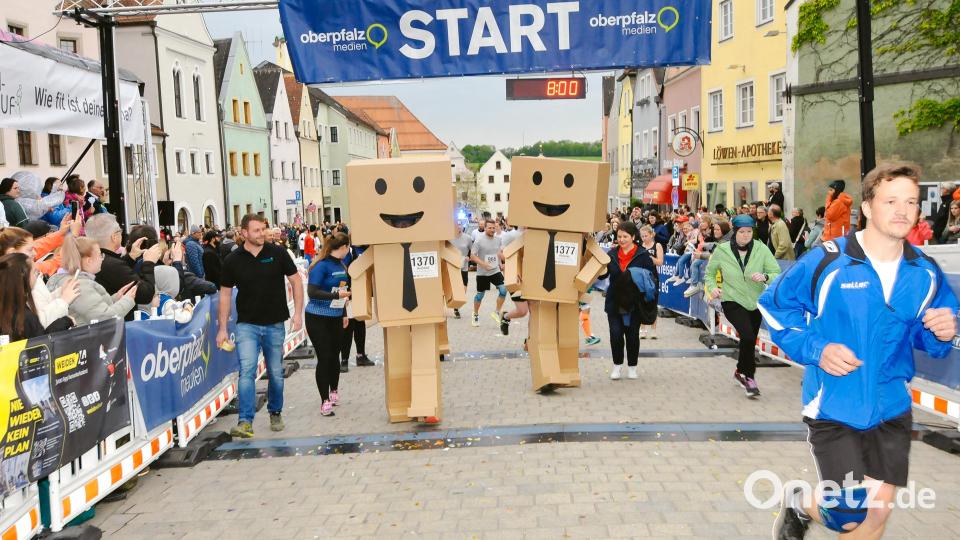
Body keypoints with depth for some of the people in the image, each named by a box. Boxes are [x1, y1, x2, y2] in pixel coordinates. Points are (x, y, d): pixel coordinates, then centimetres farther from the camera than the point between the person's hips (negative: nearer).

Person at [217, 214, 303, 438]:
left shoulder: (277, 253, -4)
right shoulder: (233, 260, -3)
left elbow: (295, 281, 2)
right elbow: (225, 294, 4)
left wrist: (298, 313, -6)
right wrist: (222, 328, 1)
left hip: (275, 324, 1)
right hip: (247, 324, -1)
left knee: (276, 373, 11)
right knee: (247, 370, -15)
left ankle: (275, 413, 32)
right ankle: (245, 422, -13)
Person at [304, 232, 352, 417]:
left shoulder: (341, 265, 6)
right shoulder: (321, 266, -16)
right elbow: (312, 292, -22)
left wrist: (344, 314, 22)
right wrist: (336, 295, -28)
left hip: (335, 318, 6)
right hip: (318, 318, -6)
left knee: (334, 356, 13)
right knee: (324, 358, -4)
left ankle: (334, 392, 34)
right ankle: (325, 400, 6)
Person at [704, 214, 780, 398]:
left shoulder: (761, 249, -11)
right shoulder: (722, 250, -10)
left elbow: (777, 274, -12)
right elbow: (710, 272, 7)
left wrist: (765, 277, -33)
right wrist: (712, 287, -12)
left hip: (755, 302, 3)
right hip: (732, 301, -3)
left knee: (750, 341, 16)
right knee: (748, 336, -23)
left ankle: (741, 371, 45)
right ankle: (749, 376, -3)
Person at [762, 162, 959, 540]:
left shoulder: (926, 273, -2)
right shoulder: (828, 261, -16)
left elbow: (928, 335, 12)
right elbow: (774, 304, -6)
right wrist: (815, 349, -18)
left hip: (891, 408, 5)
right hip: (834, 407, -5)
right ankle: (799, 505, 33)